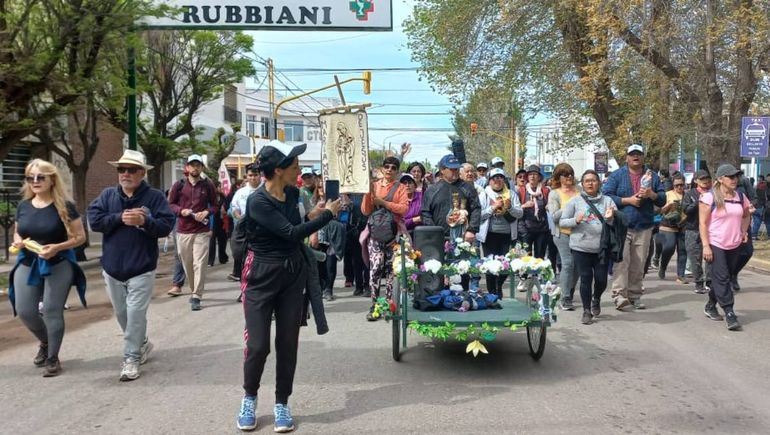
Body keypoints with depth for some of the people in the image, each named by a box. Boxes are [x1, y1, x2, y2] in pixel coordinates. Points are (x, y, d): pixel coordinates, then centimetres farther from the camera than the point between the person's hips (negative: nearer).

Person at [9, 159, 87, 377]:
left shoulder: (64, 206, -9)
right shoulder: (23, 206, 5)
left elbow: (80, 237, -7)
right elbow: (17, 233, 18)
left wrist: (57, 247, -22)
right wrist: (17, 241, -6)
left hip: (58, 265, -5)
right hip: (27, 264, 5)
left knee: (52, 311, -3)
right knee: (24, 310, 2)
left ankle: (53, 358, 12)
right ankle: (45, 343, 32)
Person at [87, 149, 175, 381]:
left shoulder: (155, 196, -5)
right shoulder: (107, 195, 5)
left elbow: (166, 225, -13)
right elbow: (94, 220, -7)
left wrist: (143, 221, -27)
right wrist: (120, 217, -17)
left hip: (141, 269, -4)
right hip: (112, 268, 5)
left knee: (135, 314, -4)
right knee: (121, 314, 17)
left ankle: (131, 358, 7)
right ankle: (142, 343, 38)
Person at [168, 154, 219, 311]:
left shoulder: (208, 185, 4)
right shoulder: (179, 185, 4)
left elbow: (215, 205, 10)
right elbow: (170, 204, 10)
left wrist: (207, 212, -10)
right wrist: (181, 211, -10)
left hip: (202, 232, -2)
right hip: (183, 231, 2)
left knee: (200, 264, -8)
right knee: (187, 264, 9)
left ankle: (196, 297, -5)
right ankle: (195, 291, 26)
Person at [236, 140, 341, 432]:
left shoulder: (293, 194, 1)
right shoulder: (257, 201, -19)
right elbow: (291, 233, -24)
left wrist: (311, 216, -3)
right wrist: (328, 214, -16)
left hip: (293, 275, 6)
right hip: (262, 277, -5)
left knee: (288, 343, 7)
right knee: (258, 344, -3)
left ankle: (281, 404, 22)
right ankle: (249, 398, 25)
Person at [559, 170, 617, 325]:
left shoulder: (607, 200, 5)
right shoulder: (575, 201, 1)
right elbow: (562, 222, 0)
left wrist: (610, 218, -16)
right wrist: (576, 220, -18)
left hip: (602, 247, 2)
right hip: (581, 247, -1)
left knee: (601, 280, 5)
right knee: (586, 278, 0)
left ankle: (596, 299, 38)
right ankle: (587, 311, 15)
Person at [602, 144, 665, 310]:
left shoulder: (652, 176, 13)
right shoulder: (617, 175, 3)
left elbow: (662, 200, 11)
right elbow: (606, 196, -7)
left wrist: (652, 194, -10)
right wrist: (628, 200, -14)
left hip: (644, 227, 4)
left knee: (638, 264, 8)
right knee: (621, 261, -13)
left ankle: (635, 295, 16)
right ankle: (619, 295, -15)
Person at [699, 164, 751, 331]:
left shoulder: (740, 197, 6)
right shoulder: (709, 197, -10)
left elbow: (746, 215, 25)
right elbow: (703, 223, -10)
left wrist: (744, 231, 7)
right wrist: (705, 246, -15)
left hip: (735, 245, 6)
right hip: (715, 244, -5)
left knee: (724, 278, 12)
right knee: (722, 279, -8)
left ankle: (710, 306, 28)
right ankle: (729, 313, -5)